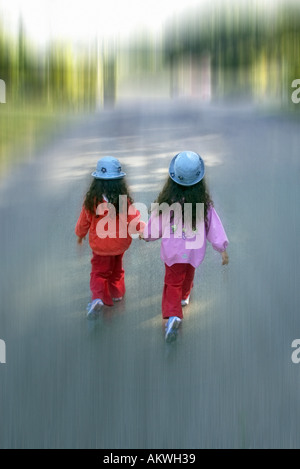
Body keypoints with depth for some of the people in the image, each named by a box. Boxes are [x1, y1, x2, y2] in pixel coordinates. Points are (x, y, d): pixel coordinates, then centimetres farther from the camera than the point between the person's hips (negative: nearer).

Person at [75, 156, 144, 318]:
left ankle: (98, 297, -11)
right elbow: (134, 221, -14)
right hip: (120, 243, 1)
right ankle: (117, 293, 39)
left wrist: (80, 234, 16)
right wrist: (141, 227, 9)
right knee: (117, 268, 26)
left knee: (99, 272, 11)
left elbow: (84, 221, -4)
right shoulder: (124, 200, -19)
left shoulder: (91, 200, -17)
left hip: (100, 245, -1)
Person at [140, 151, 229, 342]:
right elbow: (214, 225, -10)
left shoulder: (167, 201, -16)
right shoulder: (204, 202, -15)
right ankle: (184, 297, 54)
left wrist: (146, 235, 17)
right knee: (188, 275, 29)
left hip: (173, 251, -2)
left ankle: (173, 314, -13)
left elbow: (156, 225, -3)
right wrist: (223, 248, -1)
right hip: (195, 250, 2)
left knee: (173, 282, 7)